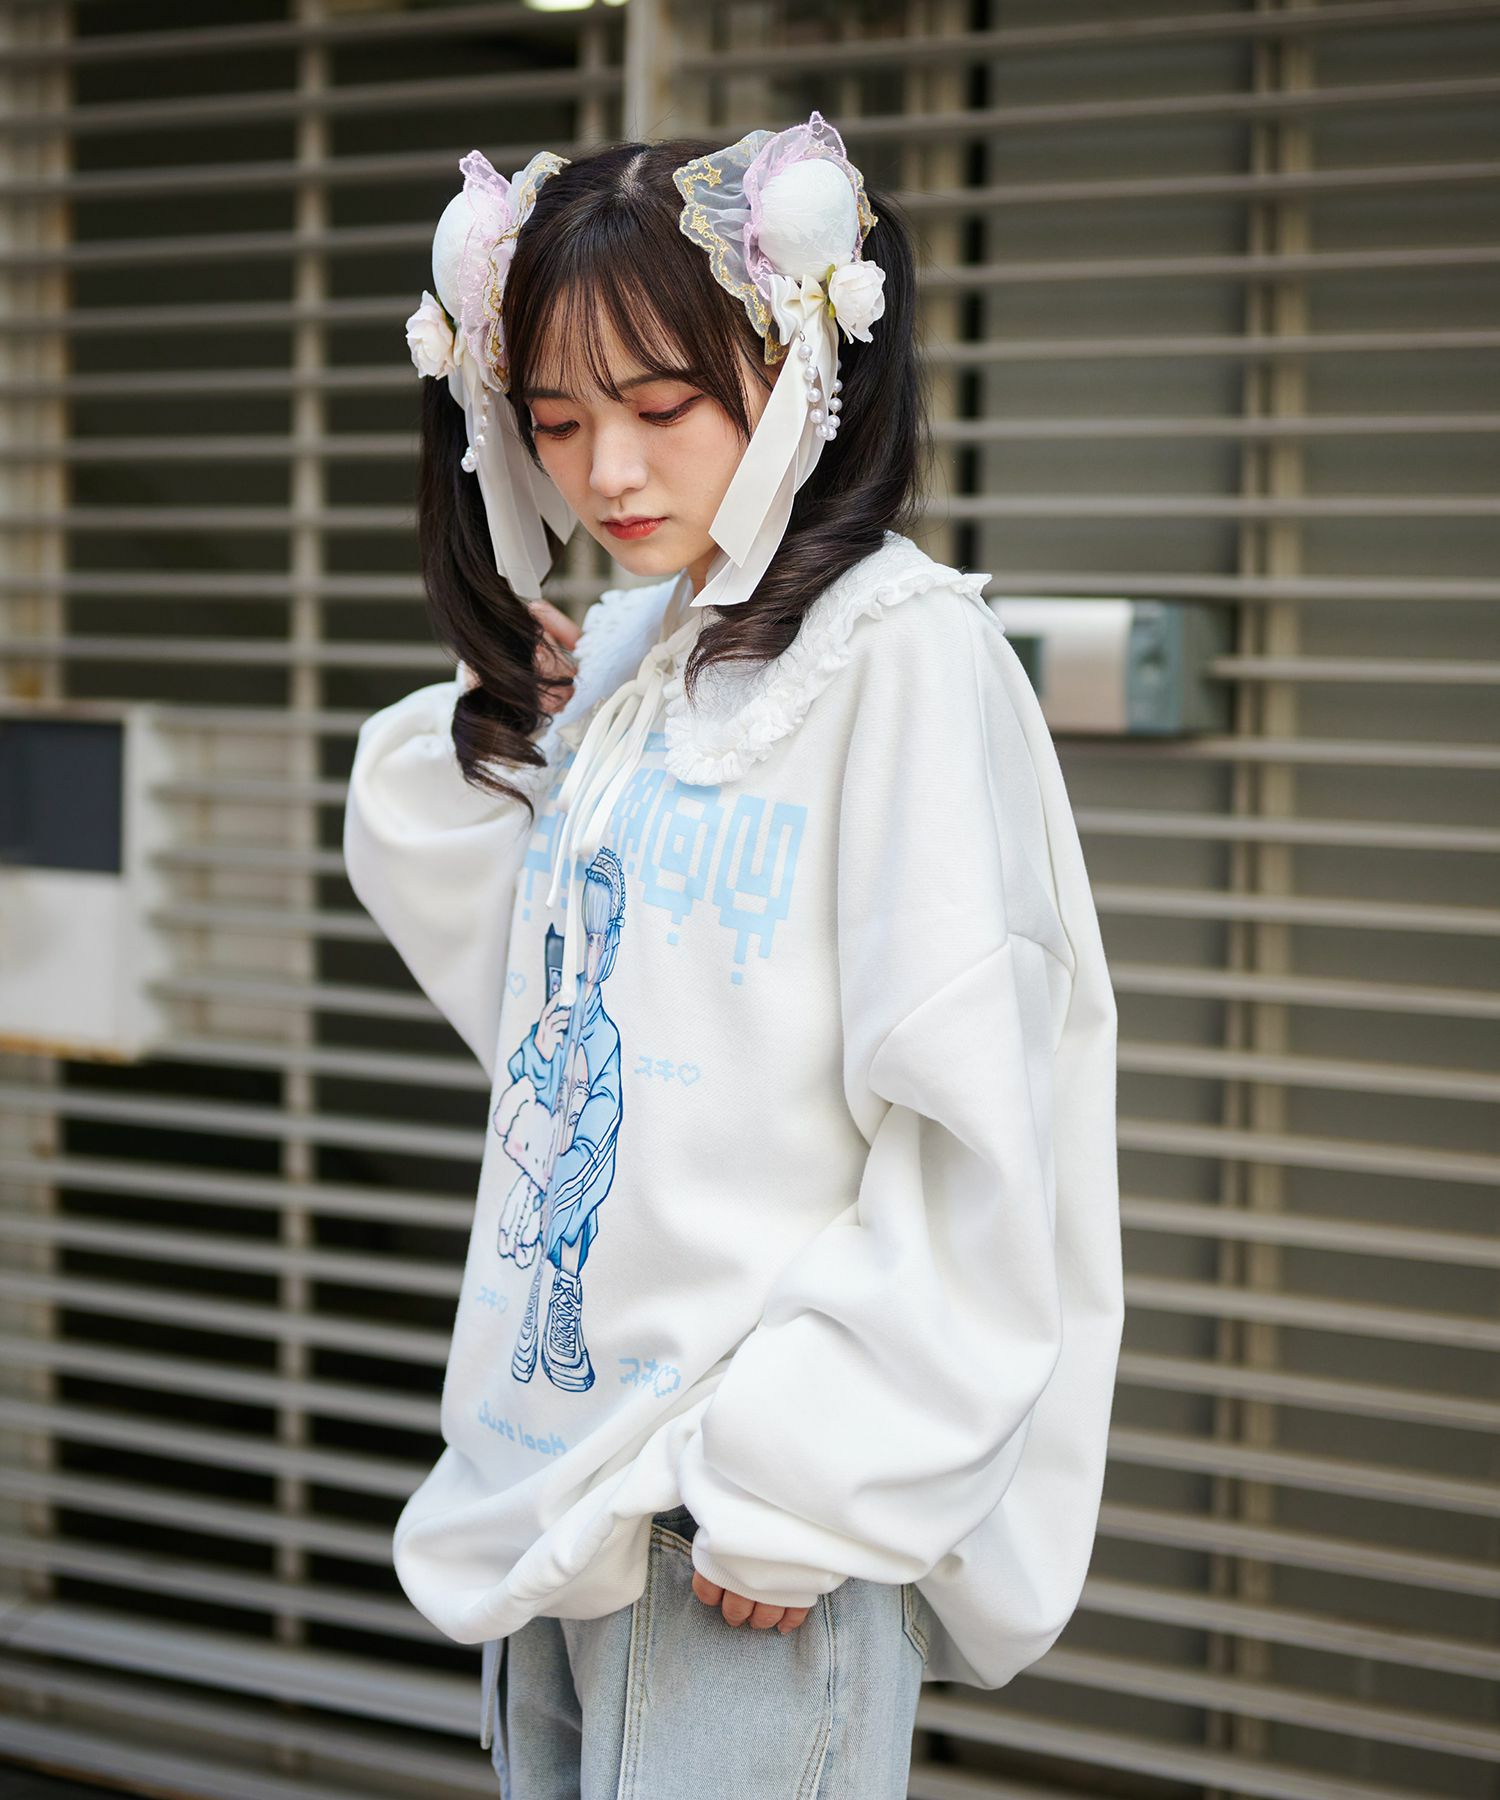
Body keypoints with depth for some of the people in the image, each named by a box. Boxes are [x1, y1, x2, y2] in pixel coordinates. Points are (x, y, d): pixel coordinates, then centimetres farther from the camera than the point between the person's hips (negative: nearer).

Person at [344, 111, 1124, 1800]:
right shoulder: (605, 665, 11)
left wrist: (802, 1478, -19)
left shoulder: (902, 653, -11)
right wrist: (490, 712, 9)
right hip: (551, 1479, 7)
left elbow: (976, 1146, -16)